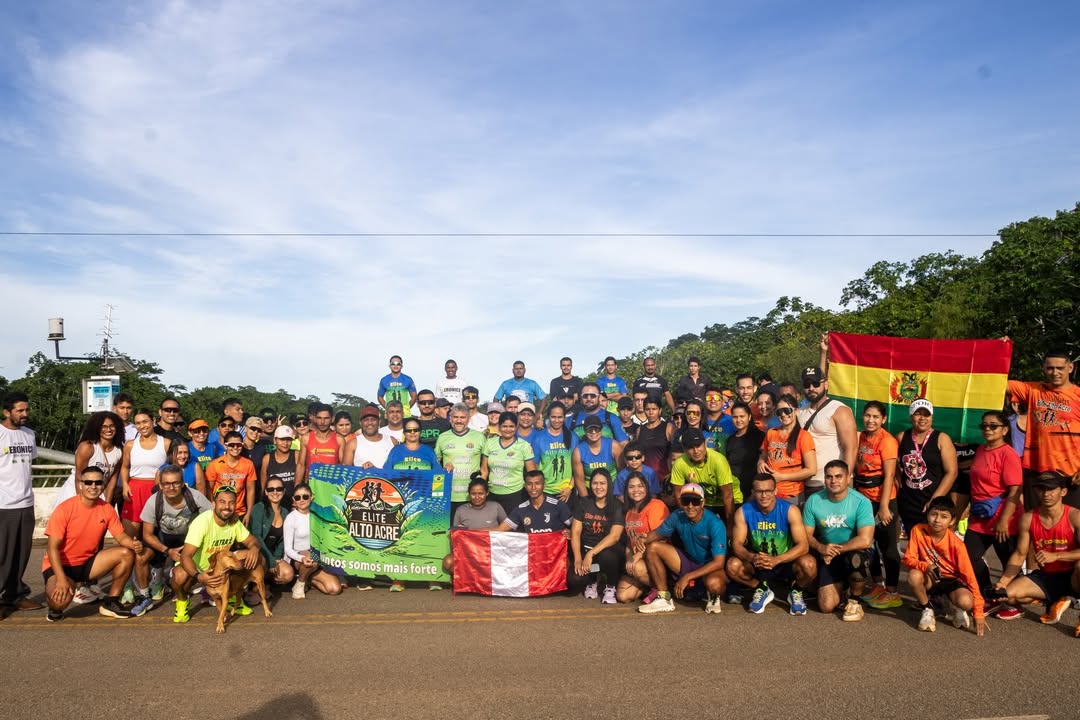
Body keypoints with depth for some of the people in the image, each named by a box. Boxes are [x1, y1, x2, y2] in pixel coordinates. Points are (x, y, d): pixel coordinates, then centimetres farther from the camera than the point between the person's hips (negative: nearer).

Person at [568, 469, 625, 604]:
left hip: (608, 550, -2)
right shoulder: (584, 503, 4)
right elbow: (575, 532, 0)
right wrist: (578, 558, -15)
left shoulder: (617, 507, -6)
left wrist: (591, 553, -27)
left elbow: (614, 536, -17)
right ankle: (592, 580, 14)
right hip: (585, 549, 2)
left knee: (606, 556, -39)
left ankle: (611, 587, -7)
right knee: (574, 581, -24)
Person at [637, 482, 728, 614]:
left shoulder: (715, 524, -26)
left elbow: (718, 562, -27)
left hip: (710, 567, -5)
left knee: (714, 583, -40)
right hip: (688, 561, 5)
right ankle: (664, 599, -5)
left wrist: (687, 577, -30)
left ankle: (713, 597, 0)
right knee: (652, 548, -12)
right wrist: (644, 540, -20)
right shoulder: (677, 516, -12)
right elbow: (658, 533, 4)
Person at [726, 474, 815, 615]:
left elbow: (803, 545, -24)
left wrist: (776, 559, -40)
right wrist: (751, 558, -38)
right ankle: (762, 590, 5)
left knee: (808, 564, -33)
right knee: (732, 566, -27)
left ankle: (796, 592, 3)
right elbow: (737, 544, -15)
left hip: (786, 562, -1)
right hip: (757, 564, 2)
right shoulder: (743, 512, -14)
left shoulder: (790, 510, -19)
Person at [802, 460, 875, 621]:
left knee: (856, 558, -39)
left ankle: (855, 600, -8)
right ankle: (841, 584, 29)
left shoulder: (861, 502, -20)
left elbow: (865, 540, -28)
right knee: (826, 606, -8)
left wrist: (836, 549, -21)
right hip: (828, 556, 2)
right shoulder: (814, 500, -10)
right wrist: (821, 548, -24)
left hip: (855, 551, -2)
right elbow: (807, 535, -4)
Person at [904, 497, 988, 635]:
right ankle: (926, 609, -5)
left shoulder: (956, 544, -21)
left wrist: (978, 612, -20)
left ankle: (949, 603, 6)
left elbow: (969, 575, -19)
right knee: (914, 575, -34)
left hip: (951, 580, -1)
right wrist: (925, 566, -37)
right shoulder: (918, 530, -17)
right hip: (929, 579, 1)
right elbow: (908, 559, -14)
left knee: (966, 602, -33)